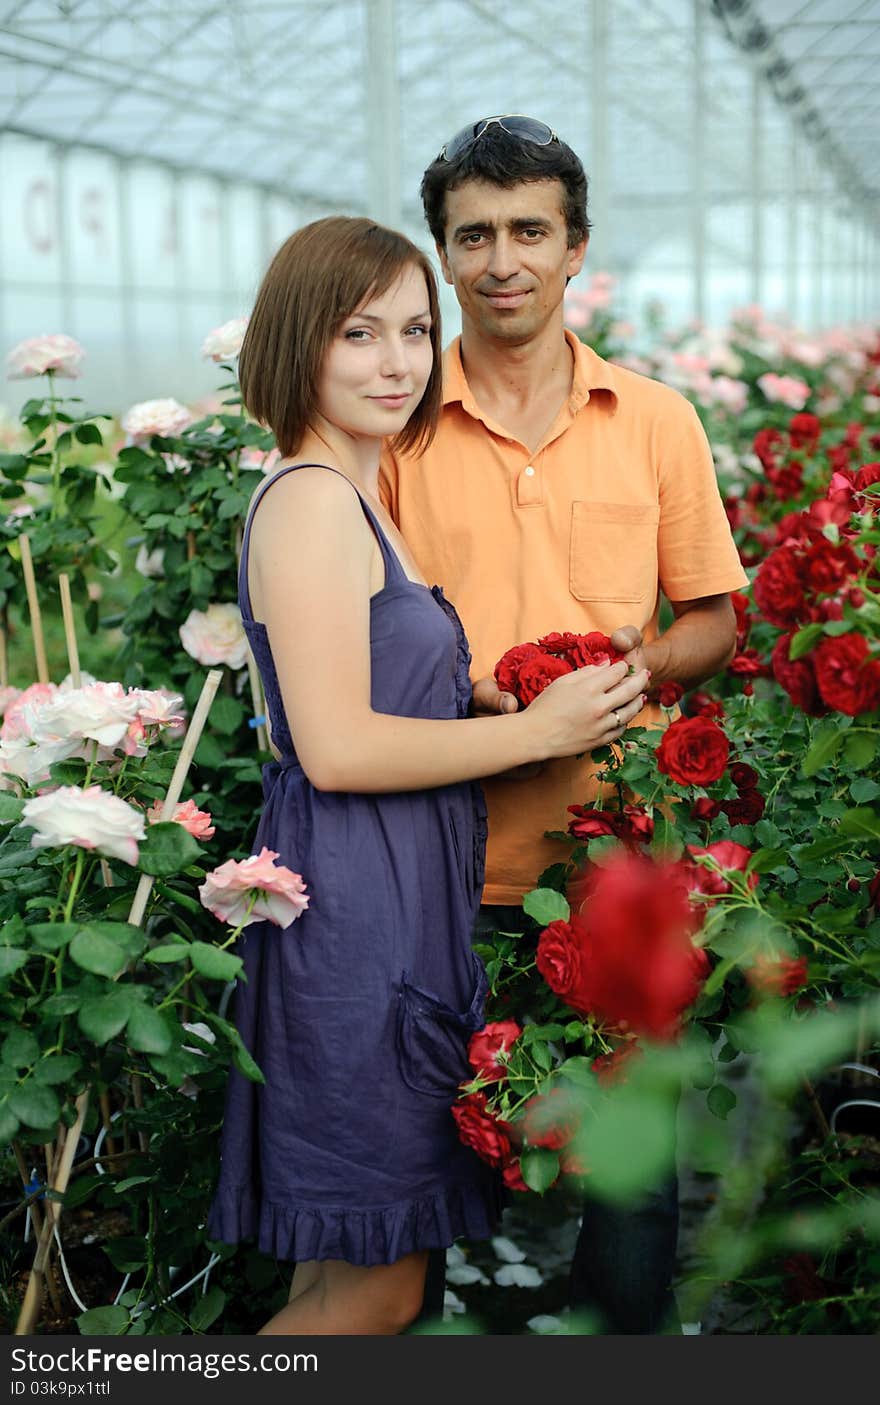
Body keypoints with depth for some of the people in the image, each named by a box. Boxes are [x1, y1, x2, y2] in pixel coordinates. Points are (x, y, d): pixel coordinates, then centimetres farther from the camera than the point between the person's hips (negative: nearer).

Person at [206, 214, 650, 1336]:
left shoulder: (358, 497, 17)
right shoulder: (314, 500, -14)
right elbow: (337, 749, -21)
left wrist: (565, 703, 12)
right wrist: (538, 730, -13)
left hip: (397, 895, 10)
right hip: (353, 905, -10)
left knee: (361, 1272, 17)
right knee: (377, 1286, 0)